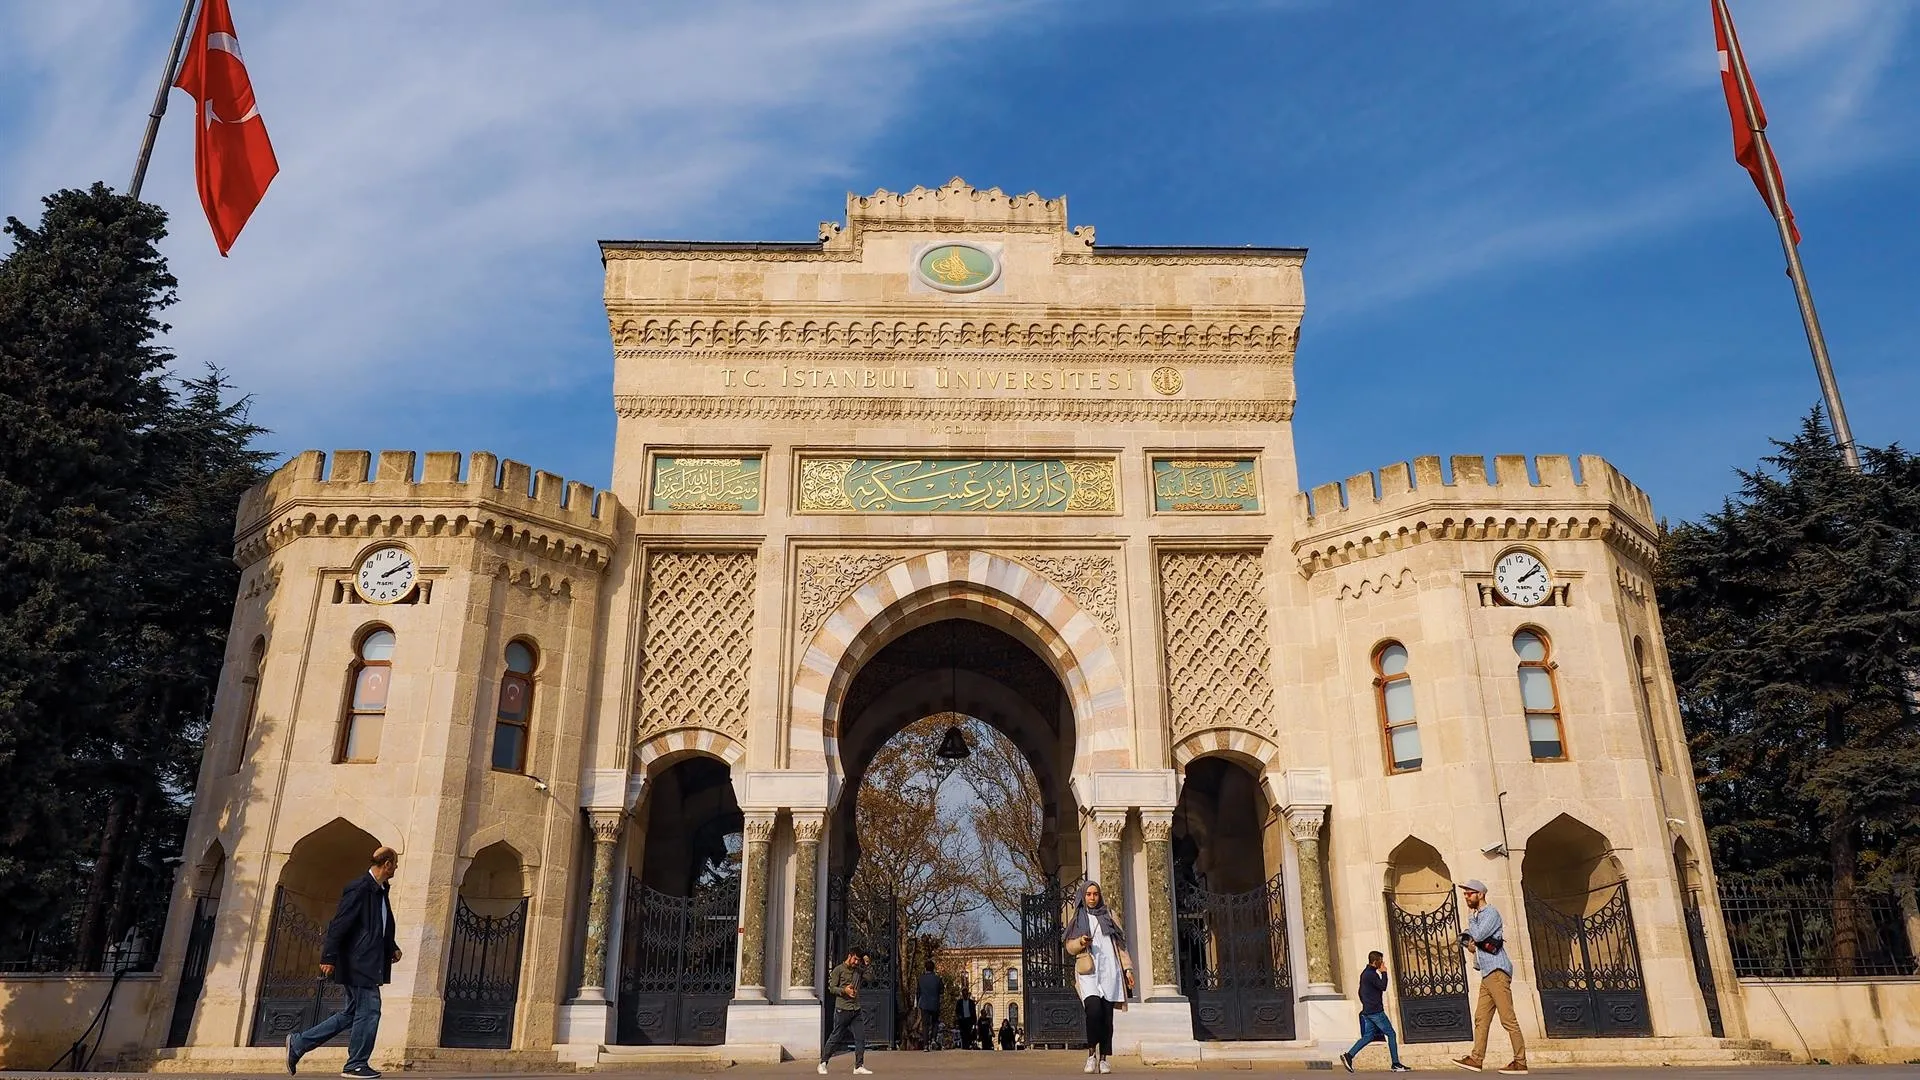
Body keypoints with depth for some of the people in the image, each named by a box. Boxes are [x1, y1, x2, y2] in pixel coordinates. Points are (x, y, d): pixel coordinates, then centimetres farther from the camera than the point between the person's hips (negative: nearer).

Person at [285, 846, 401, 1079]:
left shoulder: (380, 891, 14)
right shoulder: (359, 889, -15)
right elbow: (340, 924, -19)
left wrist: (392, 948, 14)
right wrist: (328, 957, -21)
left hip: (368, 964, 10)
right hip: (359, 963, -10)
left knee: (352, 1012, 15)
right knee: (369, 1010, -5)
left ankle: (298, 1044, 22)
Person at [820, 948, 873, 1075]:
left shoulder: (858, 971, 15)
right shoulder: (838, 970, -3)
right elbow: (831, 988, -5)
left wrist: (867, 965, 8)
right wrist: (844, 990, -20)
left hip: (856, 1010, 6)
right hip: (842, 1009, -6)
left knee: (860, 1037, -2)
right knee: (835, 1038, 1)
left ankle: (859, 1066, 2)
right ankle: (823, 1063, 14)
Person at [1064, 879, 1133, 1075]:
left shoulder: (1108, 916, 19)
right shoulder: (1077, 918, 16)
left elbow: (1120, 945, 17)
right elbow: (1070, 947, 10)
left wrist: (1128, 968, 6)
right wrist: (1081, 942, -12)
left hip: (1109, 970, 2)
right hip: (1088, 971, -2)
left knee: (1107, 1015, -6)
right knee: (1094, 1010, -22)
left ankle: (1104, 1058, 0)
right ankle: (1091, 1053, -7)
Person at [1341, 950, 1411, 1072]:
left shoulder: (1365, 973, 16)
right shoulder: (1371, 974, -15)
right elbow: (1383, 986, -18)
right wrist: (1384, 973, -8)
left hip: (1367, 1011, 9)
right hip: (1376, 1011, -9)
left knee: (1368, 1036, 9)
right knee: (1391, 1034, -1)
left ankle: (1348, 1055, 0)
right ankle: (1396, 1064, 2)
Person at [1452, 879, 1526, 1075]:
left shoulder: (1490, 913, -7)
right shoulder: (1478, 916, 21)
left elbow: (1478, 935, -17)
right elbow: (1465, 936, 23)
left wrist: (1470, 921, 1)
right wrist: (1467, 941, 1)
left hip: (1497, 971, -10)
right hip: (1487, 973, 10)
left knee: (1508, 1019, -9)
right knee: (1481, 1018, 5)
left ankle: (1520, 1063, -7)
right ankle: (1476, 1059, 4)